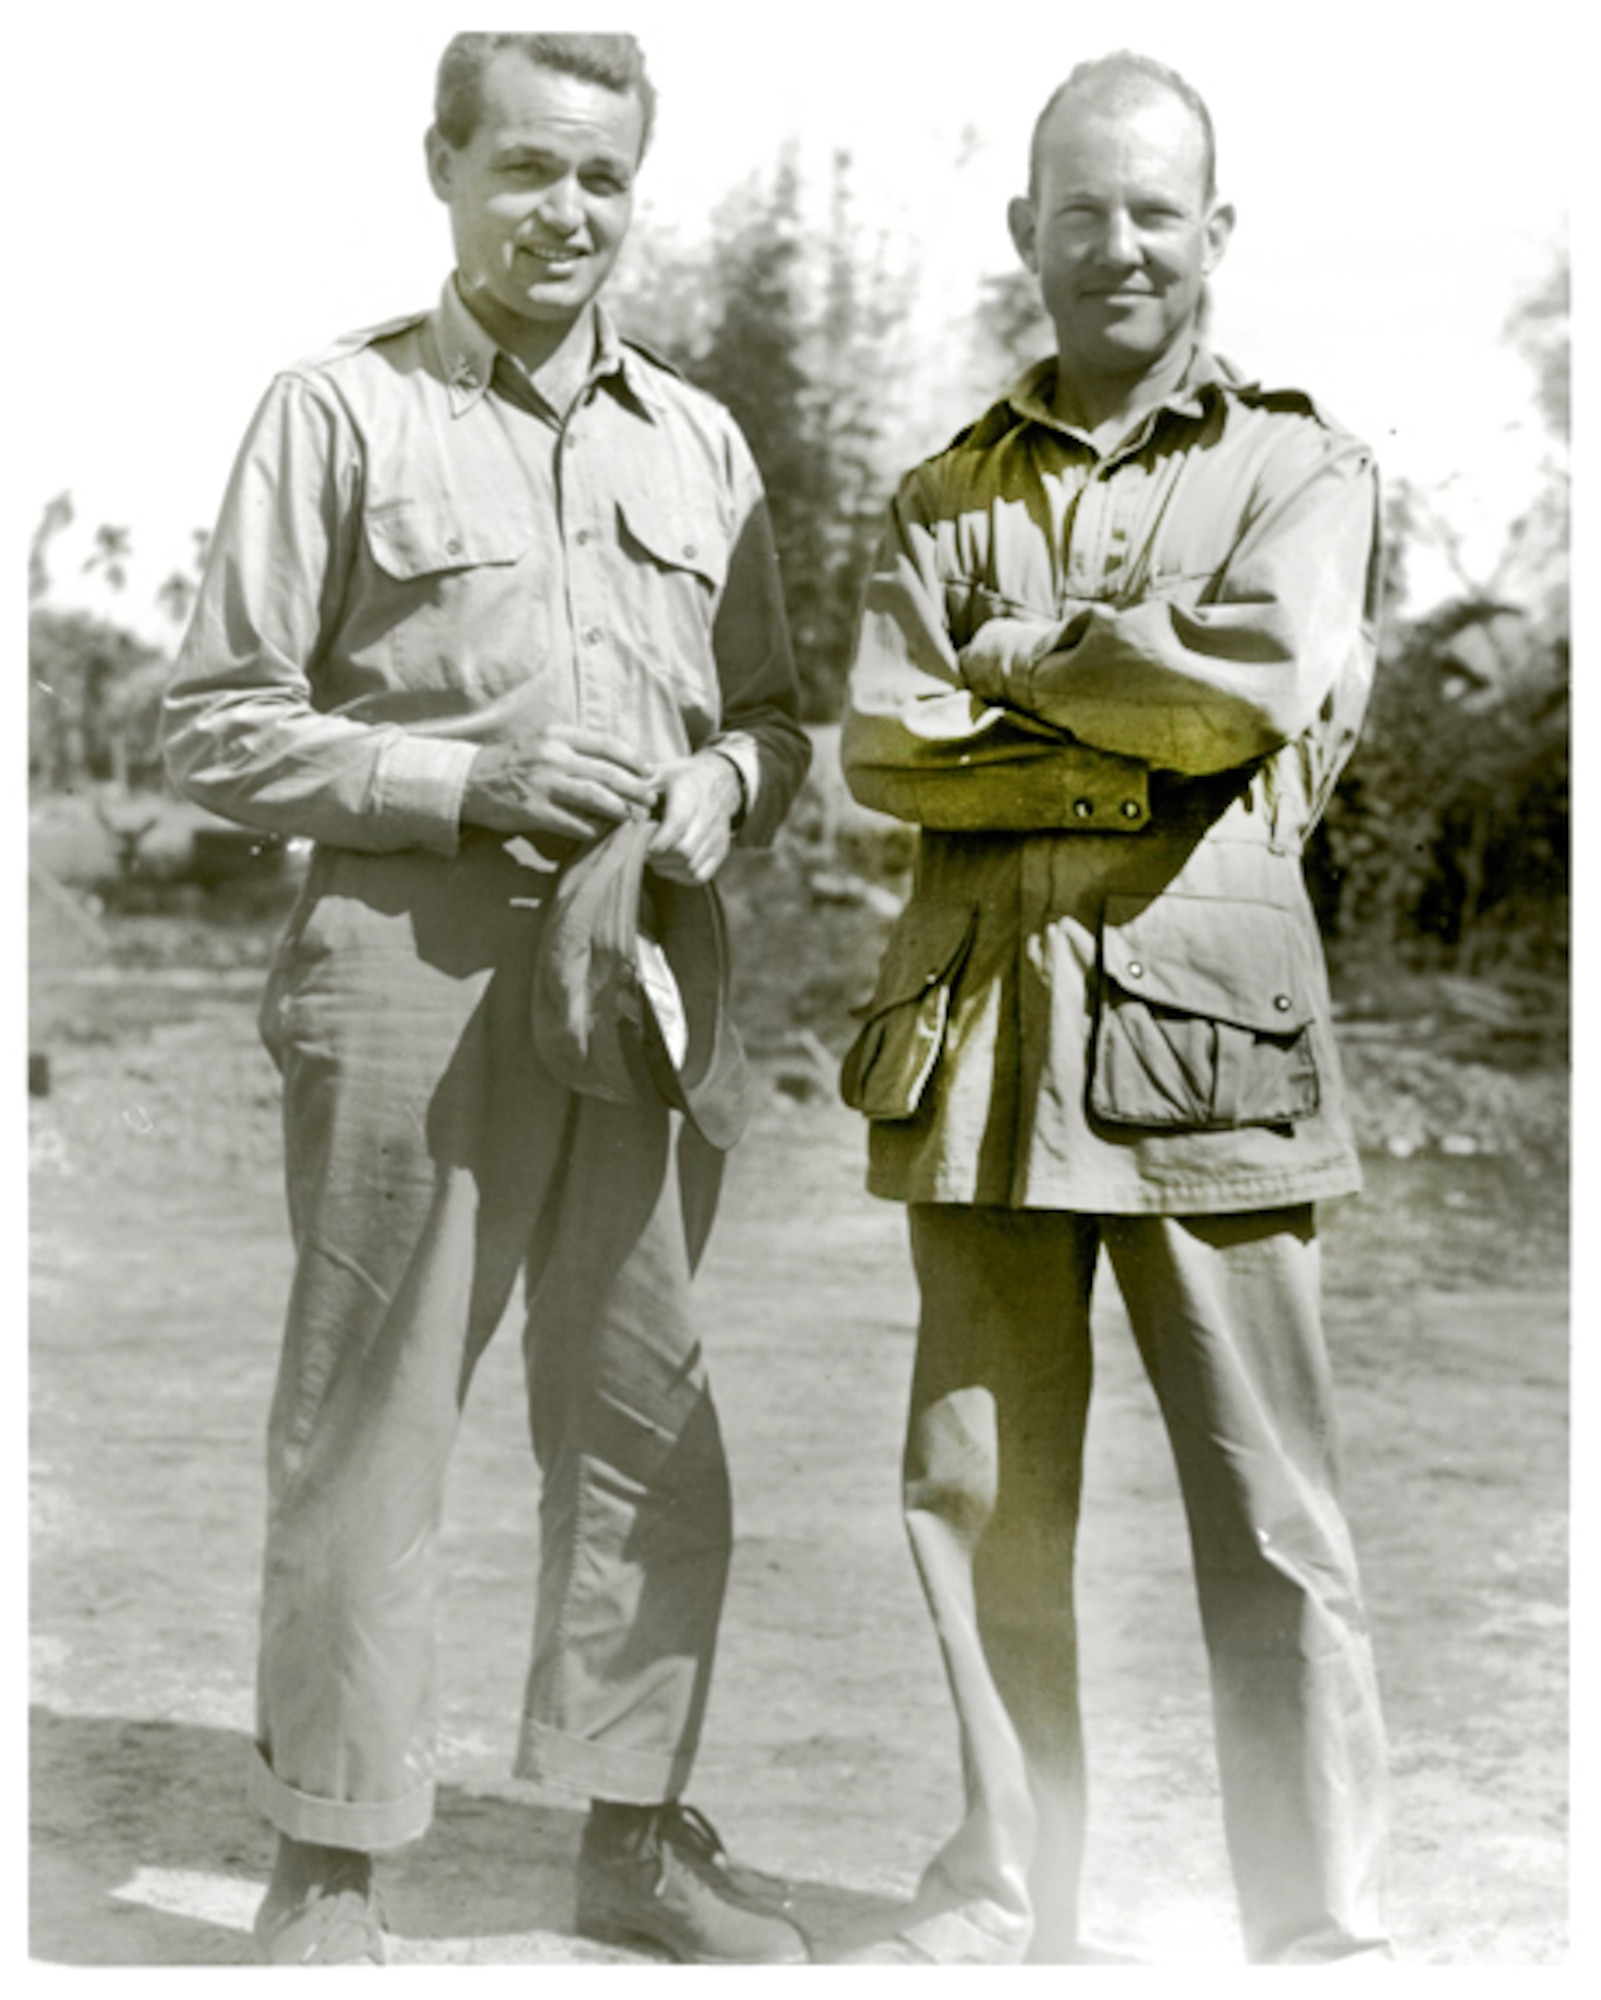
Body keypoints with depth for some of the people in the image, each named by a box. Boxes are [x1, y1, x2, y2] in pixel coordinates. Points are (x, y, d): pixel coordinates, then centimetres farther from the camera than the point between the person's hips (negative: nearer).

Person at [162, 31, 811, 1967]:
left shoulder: (696, 438, 15)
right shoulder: (337, 413, 1)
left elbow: (774, 718, 20)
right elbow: (218, 729, -2)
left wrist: (717, 788, -2)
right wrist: (470, 781, -13)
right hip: (415, 962, -4)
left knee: (647, 1422, 9)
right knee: (369, 1423, 0)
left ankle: (634, 1823, 23)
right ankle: (327, 1859, 13)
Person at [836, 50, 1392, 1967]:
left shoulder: (1299, 464, 8)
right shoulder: (946, 494, 16)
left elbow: (1257, 678, -12)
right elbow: (881, 741, -1)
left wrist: (1016, 655, -3)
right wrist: (1131, 760, -10)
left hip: (1200, 1018, -3)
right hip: (978, 1017, 3)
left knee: (1267, 1510, 0)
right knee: (976, 1493, 8)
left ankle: (1321, 1920, 12)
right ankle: (1002, 1904, 22)